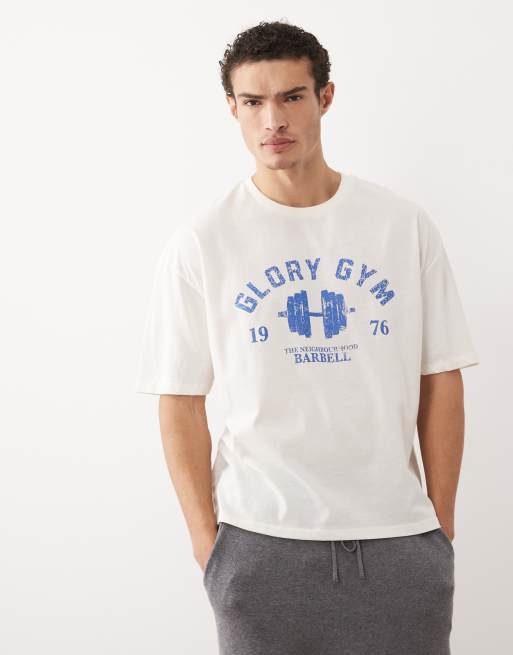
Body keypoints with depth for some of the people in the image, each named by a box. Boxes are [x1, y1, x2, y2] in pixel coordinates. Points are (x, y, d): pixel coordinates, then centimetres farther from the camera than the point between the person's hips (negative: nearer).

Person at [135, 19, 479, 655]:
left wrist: (443, 522, 2)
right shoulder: (200, 243, -2)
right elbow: (181, 403, 0)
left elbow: (440, 380, 4)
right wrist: (205, 536, -4)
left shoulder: (405, 225, 2)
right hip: (263, 539, -1)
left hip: (399, 534, 2)